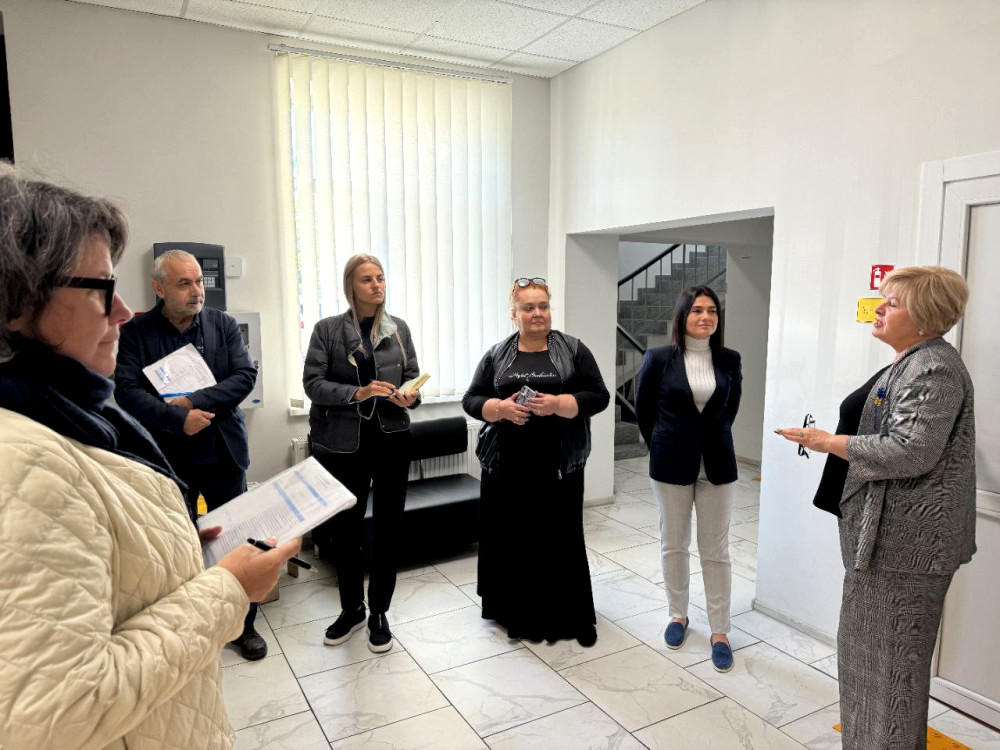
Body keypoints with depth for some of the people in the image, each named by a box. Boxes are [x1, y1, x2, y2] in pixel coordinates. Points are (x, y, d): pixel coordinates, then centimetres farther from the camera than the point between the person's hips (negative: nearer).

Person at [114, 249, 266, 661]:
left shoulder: (224, 325, 2)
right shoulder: (136, 331, -3)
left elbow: (245, 376, -8)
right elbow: (126, 390, -12)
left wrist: (193, 401, -17)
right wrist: (178, 419, -22)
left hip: (223, 455, 1)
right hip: (168, 460, -1)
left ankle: (243, 624, 27)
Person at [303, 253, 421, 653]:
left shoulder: (399, 329, 5)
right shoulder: (327, 329, -1)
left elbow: (412, 378, 9)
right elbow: (312, 383, -7)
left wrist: (410, 396, -13)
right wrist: (357, 393, -20)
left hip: (391, 441, 1)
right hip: (344, 444, -1)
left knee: (387, 528, 8)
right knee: (345, 529, 11)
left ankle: (379, 613, 26)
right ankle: (351, 609, 34)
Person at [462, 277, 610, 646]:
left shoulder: (573, 349, 4)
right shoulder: (497, 355, 7)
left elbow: (599, 396, -2)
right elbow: (471, 400, 6)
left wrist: (557, 404, -17)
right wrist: (501, 408, -13)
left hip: (559, 464, -1)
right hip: (506, 465, 2)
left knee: (560, 540, 3)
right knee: (510, 539, 6)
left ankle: (572, 618, 17)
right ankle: (515, 612, 23)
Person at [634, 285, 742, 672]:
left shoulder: (730, 360, -1)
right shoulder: (659, 358, -7)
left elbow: (731, 408, 14)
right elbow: (643, 410, 3)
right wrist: (662, 448, 8)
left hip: (716, 464, 1)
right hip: (672, 464, -1)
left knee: (716, 549, 7)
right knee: (673, 544, 12)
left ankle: (719, 631, 18)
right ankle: (678, 614, 31)